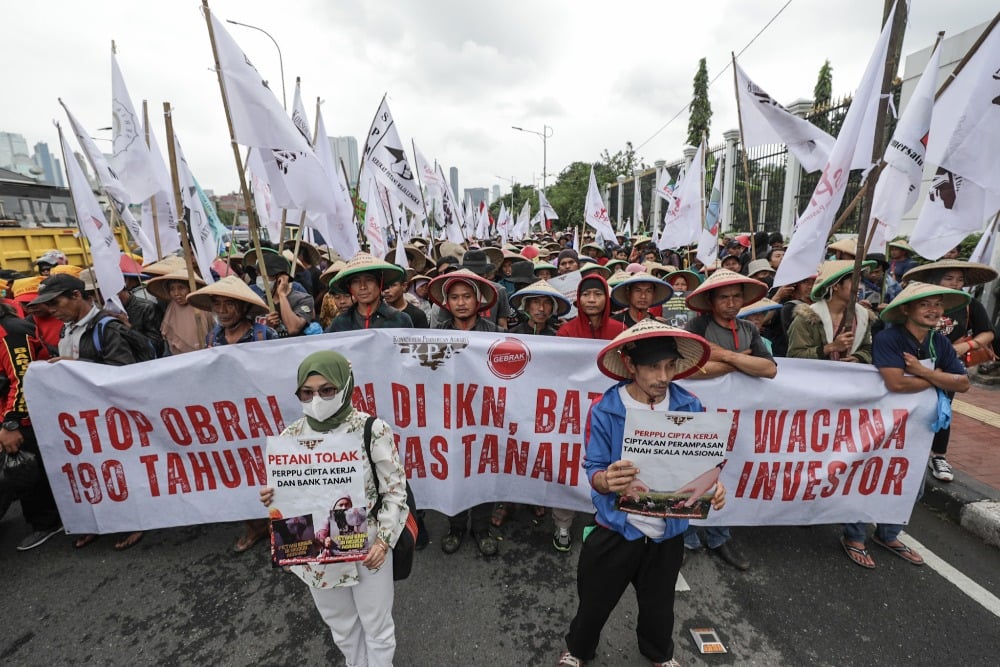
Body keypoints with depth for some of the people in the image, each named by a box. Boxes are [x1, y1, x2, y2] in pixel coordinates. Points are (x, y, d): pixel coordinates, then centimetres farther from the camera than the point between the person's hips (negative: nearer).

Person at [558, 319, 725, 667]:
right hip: (616, 528, -2)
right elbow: (594, 471, -15)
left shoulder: (690, 406, -11)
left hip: (668, 531, 3)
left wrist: (713, 485, -21)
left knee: (659, 604, 27)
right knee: (595, 602, 19)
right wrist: (606, 480, -37)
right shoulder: (604, 410, -19)